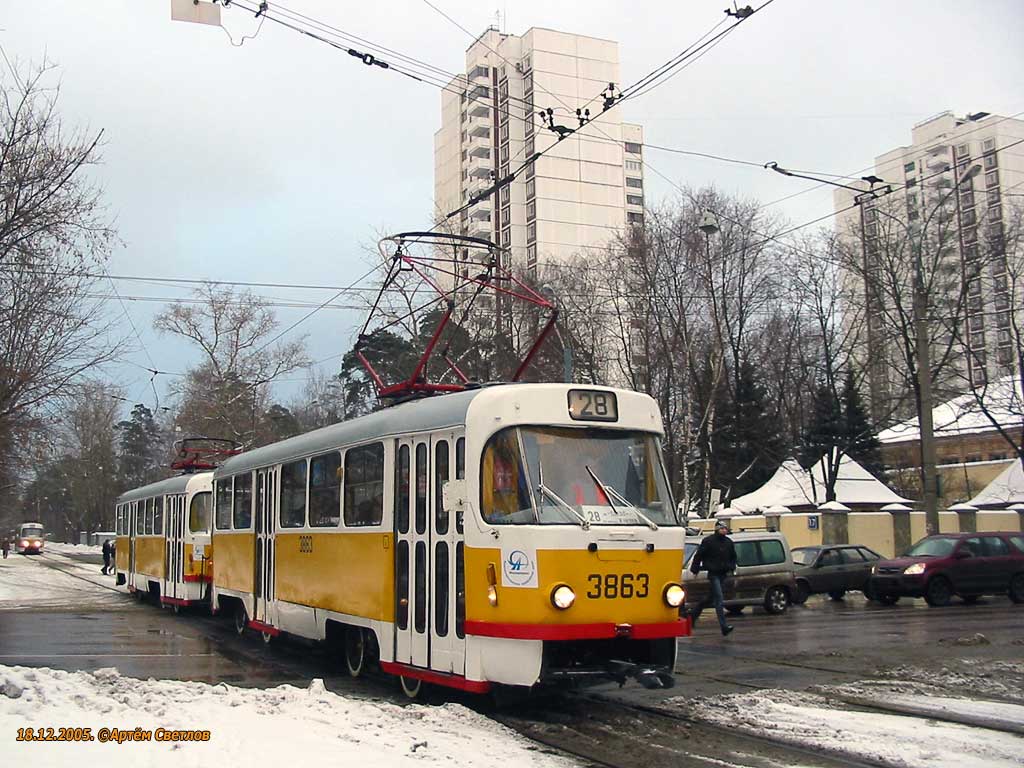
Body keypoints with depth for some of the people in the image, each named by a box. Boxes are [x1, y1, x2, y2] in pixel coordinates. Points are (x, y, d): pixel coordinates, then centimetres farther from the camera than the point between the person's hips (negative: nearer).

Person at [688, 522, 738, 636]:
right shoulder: (708, 541, -7)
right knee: (719, 598, -14)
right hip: (713, 574, -7)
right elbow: (698, 556, -3)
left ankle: (694, 616, 34)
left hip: (723, 574, 7)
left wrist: (731, 568, 9)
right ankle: (724, 626, -20)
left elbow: (733, 557, 24)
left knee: (711, 597, 15)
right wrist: (695, 570, -4)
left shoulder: (729, 542, 10)